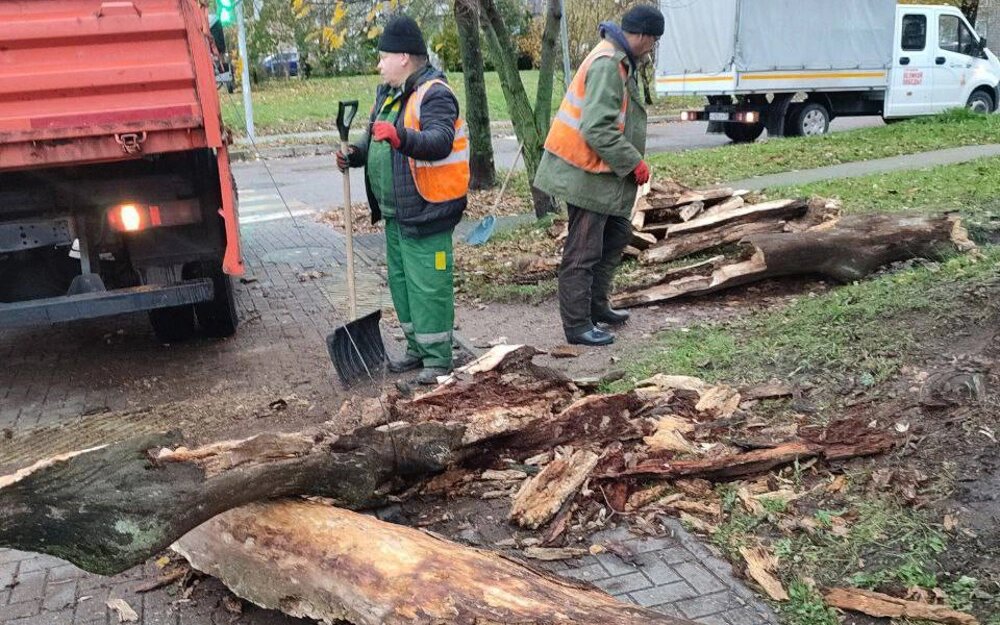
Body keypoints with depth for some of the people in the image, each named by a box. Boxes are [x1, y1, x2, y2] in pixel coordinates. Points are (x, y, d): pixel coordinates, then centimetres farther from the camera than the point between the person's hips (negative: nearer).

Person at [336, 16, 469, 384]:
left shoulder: (433, 94, -16)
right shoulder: (388, 93, 14)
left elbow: (440, 142, -30)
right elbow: (376, 140, 23)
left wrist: (401, 137, -46)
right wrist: (357, 155, 3)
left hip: (425, 212, -10)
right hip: (395, 212, 10)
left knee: (428, 285, -5)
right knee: (401, 280, 17)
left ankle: (437, 358, 6)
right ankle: (417, 347, 30)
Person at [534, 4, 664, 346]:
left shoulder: (619, 61, 12)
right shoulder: (607, 65, -21)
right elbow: (598, 129, -28)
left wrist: (631, 160, 8)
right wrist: (634, 162, -19)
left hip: (603, 174, 11)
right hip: (587, 175, -11)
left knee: (617, 234, 21)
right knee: (582, 253, -3)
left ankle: (597, 304, 32)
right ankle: (577, 326, 6)